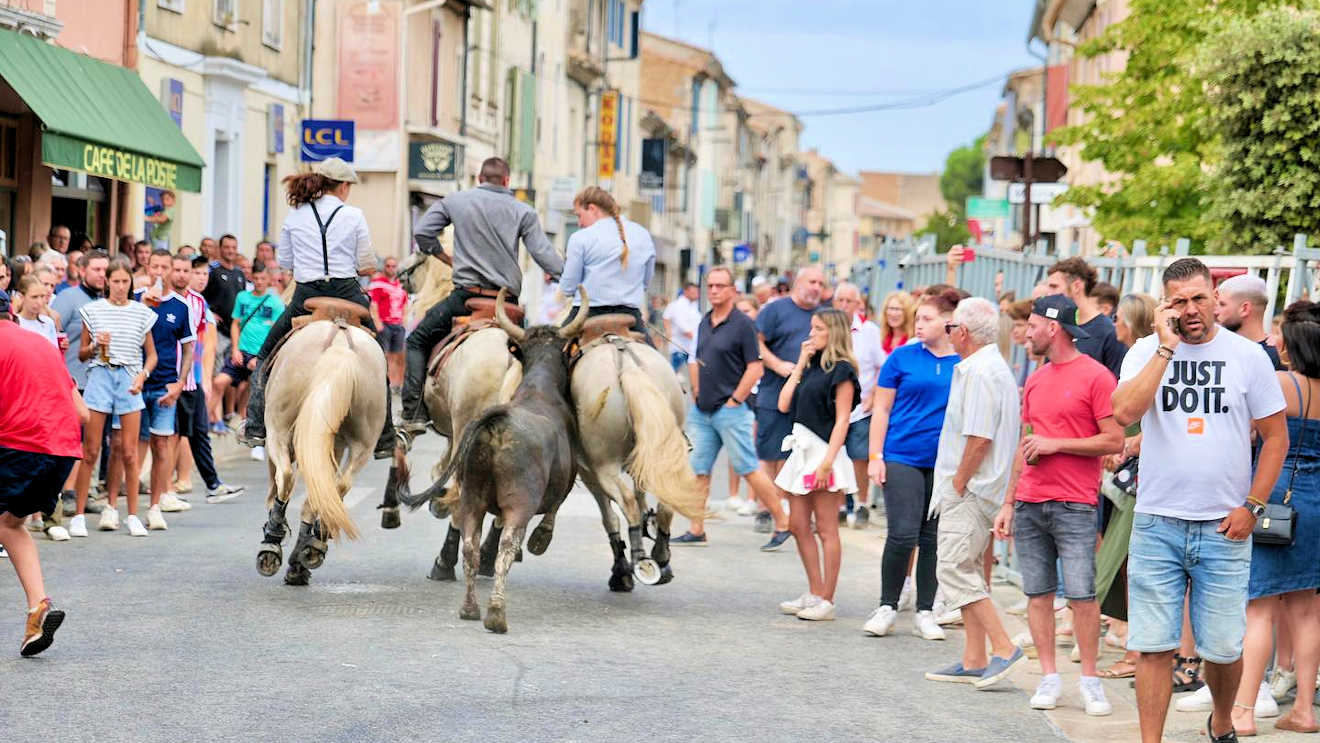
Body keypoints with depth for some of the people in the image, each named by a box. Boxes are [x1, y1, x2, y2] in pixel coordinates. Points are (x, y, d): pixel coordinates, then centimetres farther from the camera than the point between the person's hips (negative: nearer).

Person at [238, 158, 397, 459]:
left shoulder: (295, 216, 5)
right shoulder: (353, 216, -2)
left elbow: (284, 262, 11)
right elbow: (367, 267, -1)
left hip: (306, 299, 1)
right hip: (348, 296, -1)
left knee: (266, 358, 20)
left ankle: (256, 428, 14)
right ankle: (385, 440, 14)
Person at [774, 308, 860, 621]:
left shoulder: (841, 370, -7)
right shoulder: (810, 367, 16)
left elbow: (842, 419, -12)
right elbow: (784, 404, 8)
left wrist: (827, 461, -20)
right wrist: (800, 364, 8)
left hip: (824, 452, -8)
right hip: (802, 450, 8)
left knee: (826, 529, -3)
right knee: (798, 525, 9)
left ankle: (827, 601, 1)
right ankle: (814, 594, 18)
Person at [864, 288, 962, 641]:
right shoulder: (902, 357, 1)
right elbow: (881, 409, 4)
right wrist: (875, 456, -2)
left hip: (945, 462, 2)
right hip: (902, 457, -2)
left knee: (933, 538, 7)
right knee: (903, 535, -8)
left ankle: (925, 611, 17)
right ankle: (887, 606, 8)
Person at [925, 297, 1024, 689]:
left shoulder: (980, 373, -17)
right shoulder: (993, 367, 16)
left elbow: (979, 439, -23)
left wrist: (958, 483, -15)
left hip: (970, 491, -11)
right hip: (976, 490, 11)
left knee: (955, 570, -10)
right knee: (967, 572, 13)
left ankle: (1004, 648, -10)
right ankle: (974, 661, 16)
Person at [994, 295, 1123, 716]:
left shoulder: (1096, 377, -5)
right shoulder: (1035, 382, 16)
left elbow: (1114, 441, -9)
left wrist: (1055, 444, -12)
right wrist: (1008, 503, 17)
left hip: (1074, 506, -6)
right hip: (1029, 504, 6)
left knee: (1081, 593, -7)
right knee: (1037, 592, 5)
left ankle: (1090, 680, 3)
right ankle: (1049, 677, 12)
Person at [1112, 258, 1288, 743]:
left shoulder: (1248, 356, 3)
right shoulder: (1147, 351, 2)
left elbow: (1276, 437, 7)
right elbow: (1125, 414, -17)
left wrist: (1252, 507, -1)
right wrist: (1166, 347, -15)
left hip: (1224, 527, 0)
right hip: (1156, 524, 0)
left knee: (1223, 647, 6)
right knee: (1154, 646, 0)